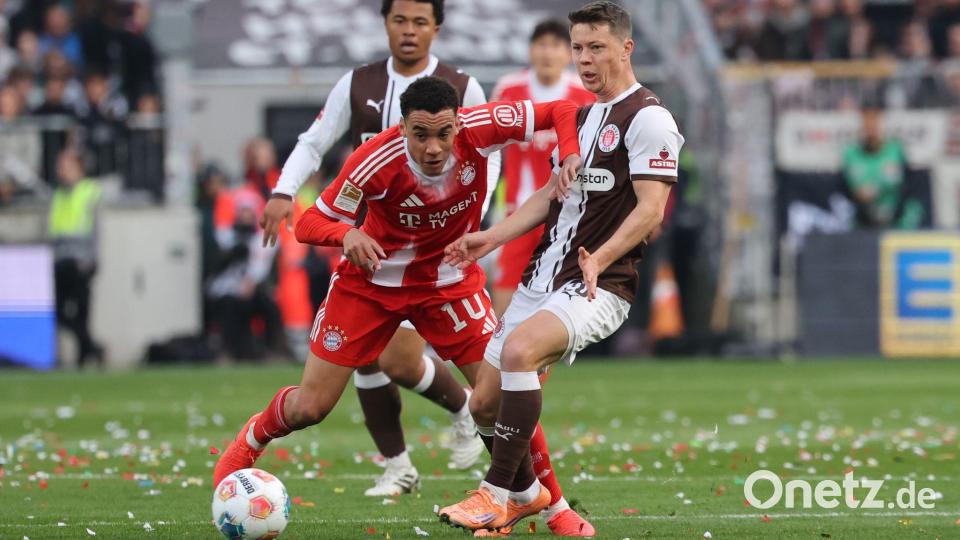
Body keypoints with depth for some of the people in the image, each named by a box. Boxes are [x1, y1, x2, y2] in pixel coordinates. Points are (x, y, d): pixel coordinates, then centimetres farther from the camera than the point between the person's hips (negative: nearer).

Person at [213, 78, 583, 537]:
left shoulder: (480, 129, -25)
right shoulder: (375, 162, -31)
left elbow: (561, 112, -13)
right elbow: (309, 224, -23)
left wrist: (569, 156, -32)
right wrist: (347, 234, -45)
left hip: (449, 281, 2)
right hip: (372, 281, -2)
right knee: (310, 407, 2)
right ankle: (252, 439, 37)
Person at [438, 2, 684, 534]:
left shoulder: (648, 118, -9)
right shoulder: (582, 115, 18)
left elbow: (650, 209, -17)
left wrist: (600, 258, -30)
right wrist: (492, 237, 13)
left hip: (598, 287, -9)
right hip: (541, 278, 9)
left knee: (519, 350, -34)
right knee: (484, 403, 5)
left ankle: (498, 496, -25)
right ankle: (527, 492, 31)